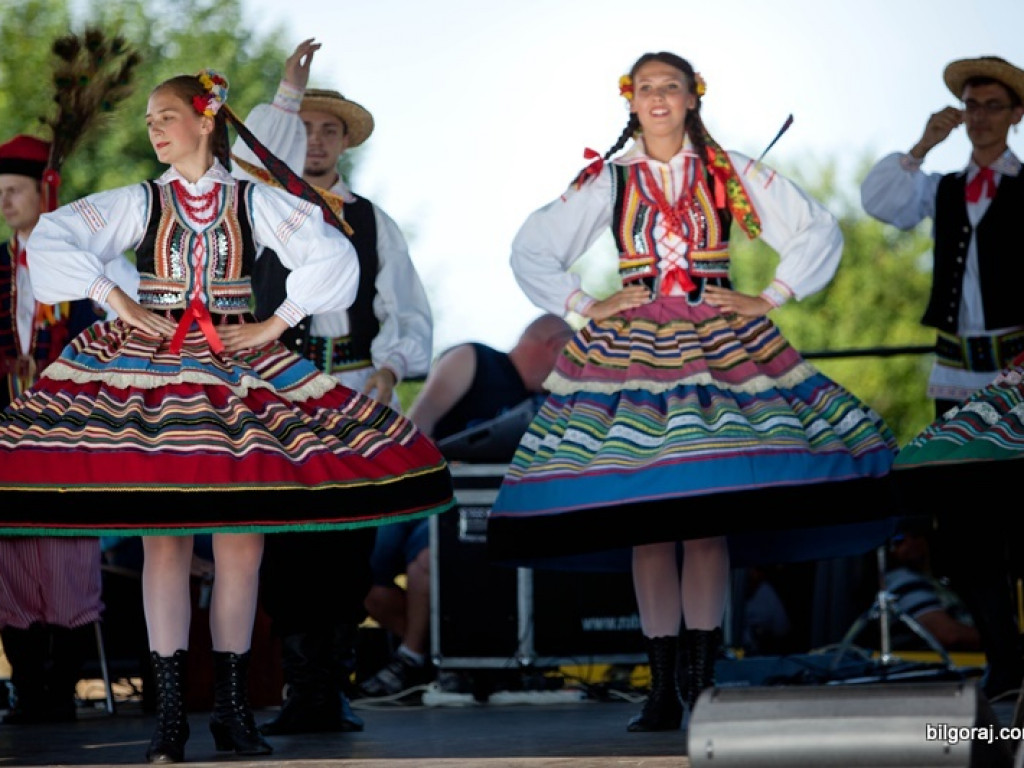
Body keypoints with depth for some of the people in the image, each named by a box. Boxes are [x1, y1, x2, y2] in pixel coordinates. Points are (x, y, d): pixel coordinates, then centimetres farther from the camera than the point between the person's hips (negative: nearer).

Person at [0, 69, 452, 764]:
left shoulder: (254, 202, 6)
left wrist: (277, 323, -4)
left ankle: (233, 710, 8)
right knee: (165, 538, -4)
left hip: (235, 370, 1)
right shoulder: (140, 203, 5)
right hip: (149, 372, -1)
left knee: (242, 542, -1)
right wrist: (124, 307, -7)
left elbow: (333, 256, 1)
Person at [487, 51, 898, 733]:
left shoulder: (734, 175, 7)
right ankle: (664, 688, -2)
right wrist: (582, 306, 4)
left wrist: (772, 298, 3)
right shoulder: (606, 181, 8)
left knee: (709, 522, -7)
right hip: (630, 346, 0)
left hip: (718, 343, 0)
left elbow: (820, 232, 10)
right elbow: (530, 250, 13)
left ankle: (701, 680, -3)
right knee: (647, 527, -4)